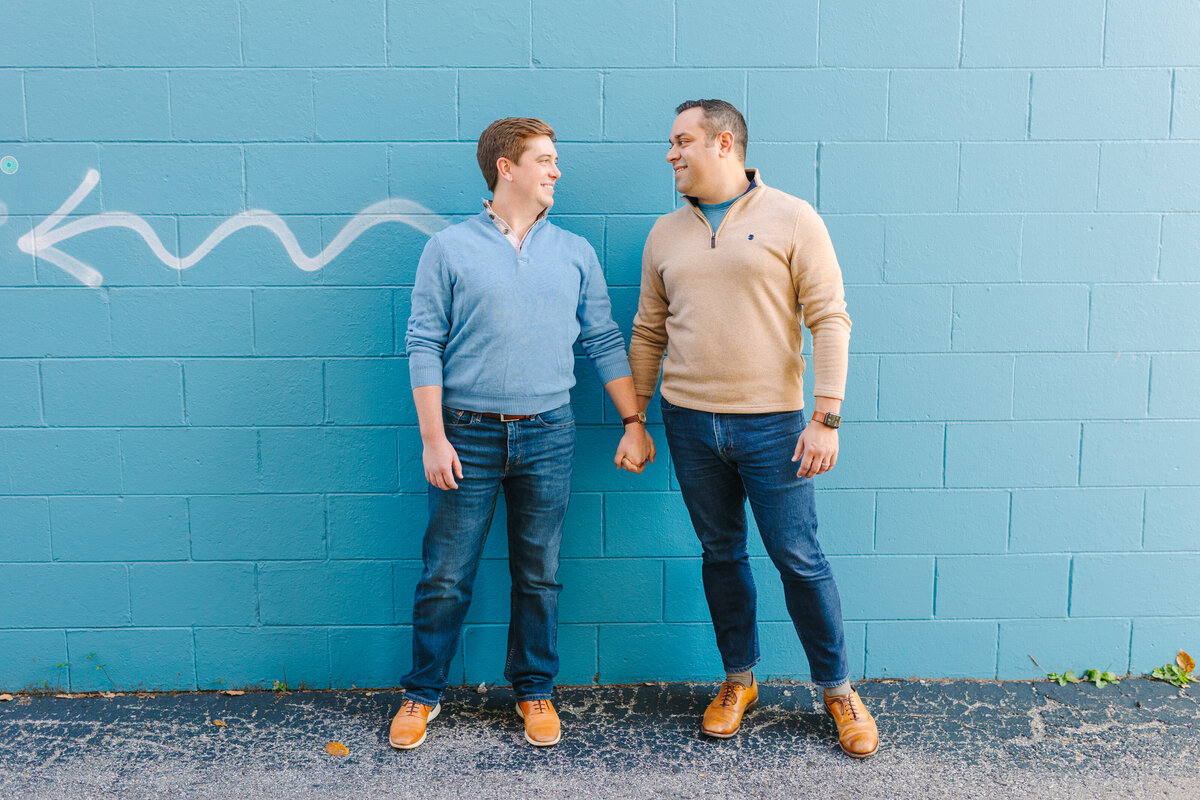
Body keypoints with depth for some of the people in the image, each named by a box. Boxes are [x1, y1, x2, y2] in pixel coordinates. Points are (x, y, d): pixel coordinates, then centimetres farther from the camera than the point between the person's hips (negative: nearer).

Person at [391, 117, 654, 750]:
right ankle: (422, 693, 22)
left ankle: (534, 691, 27)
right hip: (469, 435, -2)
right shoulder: (449, 248, 0)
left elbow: (604, 342, 10)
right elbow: (424, 345, -2)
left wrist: (634, 422, 3)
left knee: (539, 575, 10)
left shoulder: (575, 253, 9)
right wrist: (433, 438, -8)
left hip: (548, 436, 2)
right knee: (445, 576, 4)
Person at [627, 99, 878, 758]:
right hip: (689, 423, 4)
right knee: (721, 555, 13)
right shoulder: (665, 234, 10)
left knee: (799, 559, 2)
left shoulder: (791, 219, -3)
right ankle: (738, 680, 30)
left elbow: (830, 321, -7)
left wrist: (826, 418, -13)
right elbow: (648, 333, 14)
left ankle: (838, 690, 20)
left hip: (771, 421, -4)